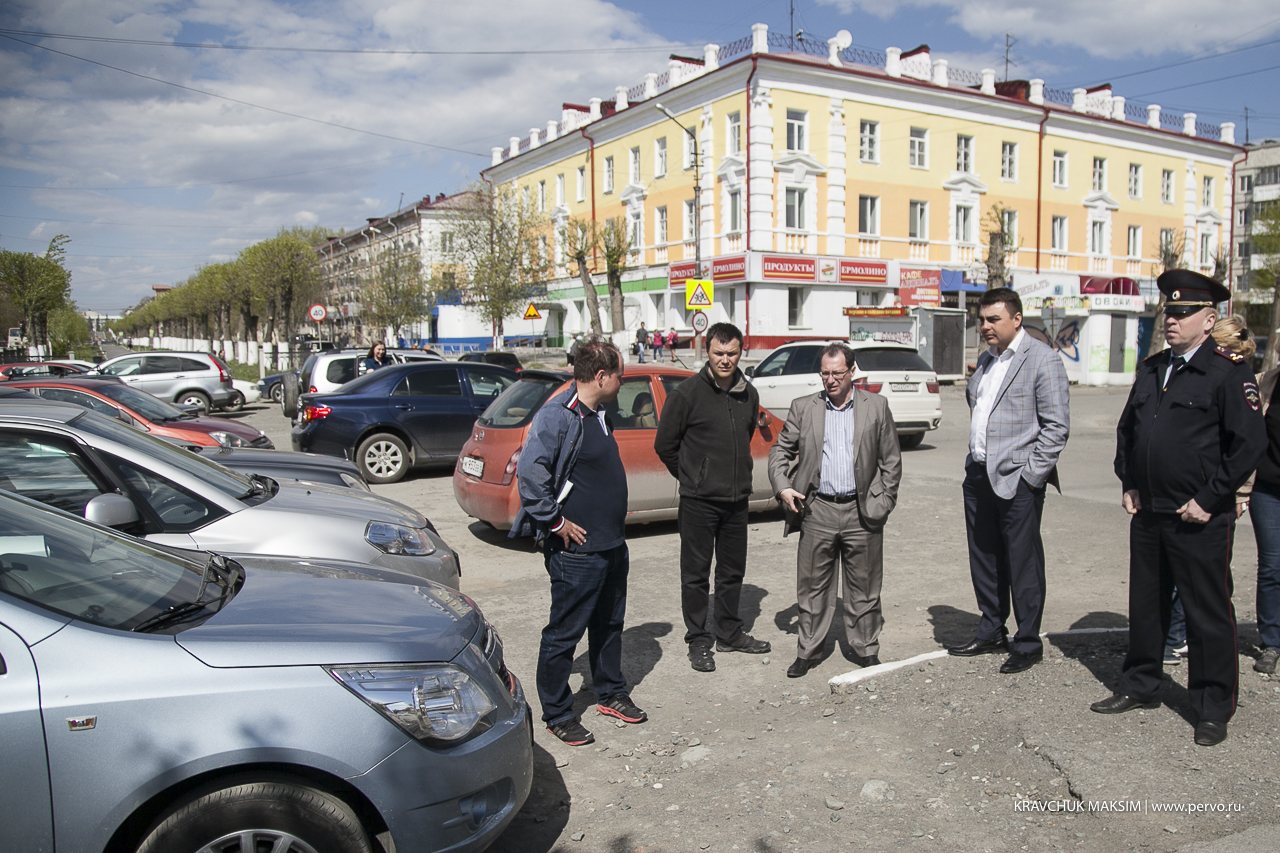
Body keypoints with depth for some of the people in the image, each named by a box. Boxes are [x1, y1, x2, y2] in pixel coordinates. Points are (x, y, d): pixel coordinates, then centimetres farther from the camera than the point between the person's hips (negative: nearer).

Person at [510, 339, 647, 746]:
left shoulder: (598, 415, 11)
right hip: (577, 550, -9)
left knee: (609, 624, 21)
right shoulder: (557, 417, -19)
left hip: (612, 545, 9)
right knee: (564, 633, 4)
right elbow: (529, 474, -26)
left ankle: (611, 693, 38)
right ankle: (557, 715, 18)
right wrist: (557, 523, -20)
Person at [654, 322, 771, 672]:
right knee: (696, 574, 5)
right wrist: (691, 477, 5)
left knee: (733, 571, 16)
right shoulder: (686, 393, -10)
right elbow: (665, 445, -3)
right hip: (698, 502, -5)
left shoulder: (749, 395, 6)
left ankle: (729, 633, 31)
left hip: (737, 499, 5)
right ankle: (698, 641, 17)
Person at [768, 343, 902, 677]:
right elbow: (780, 451, 9)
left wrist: (883, 502, 1)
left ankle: (866, 650, 24)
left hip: (861, 512, 0)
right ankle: (807, 652, 18)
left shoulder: (876, 406, 5)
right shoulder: (803, 408, 6)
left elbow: (891, 459, 8)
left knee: (864, 588, 9)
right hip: (817, 511, 1)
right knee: (812, 586, 6)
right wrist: (783, 487, -6)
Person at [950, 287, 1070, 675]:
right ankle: (991, 633, 29)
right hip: (979, 476, 8)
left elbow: (1056, 426, -11)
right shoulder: (986, 359, 15)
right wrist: (974, 461, 14)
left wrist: (1032, 475, -15)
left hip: (1017, 480, -8)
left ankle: (1028, 643, 16)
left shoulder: (1042, 360, -8)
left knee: (1022, 563, 2)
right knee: (984, 560, 15)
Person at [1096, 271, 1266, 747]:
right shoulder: (1151, 369, 11)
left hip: (1200, 522, -6)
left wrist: (1209, 500, -14)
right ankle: (1138, 687, 32)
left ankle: (1213, 709, 19)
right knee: (1145, 606, 17)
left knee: (1208, 615, 5)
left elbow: (1250, 443, -13)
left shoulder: (1228, 373, -9)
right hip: (1147, 514, 6)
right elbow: (1126, 429, 21)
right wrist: (1129, 484, 11)